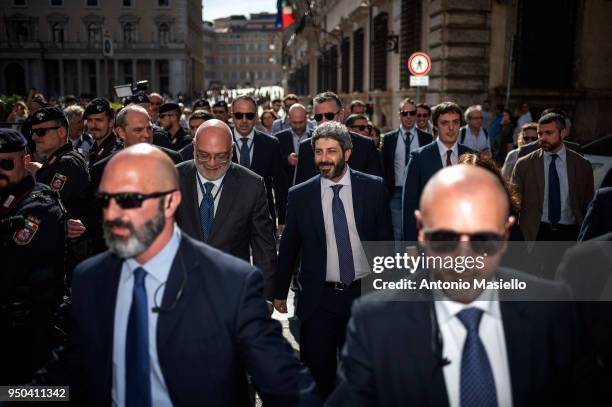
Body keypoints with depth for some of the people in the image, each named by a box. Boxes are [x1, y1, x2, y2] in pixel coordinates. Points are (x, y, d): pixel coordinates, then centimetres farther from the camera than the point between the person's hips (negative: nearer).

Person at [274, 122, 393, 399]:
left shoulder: (373, 188, -3)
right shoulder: (300, 195, -3)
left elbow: (385, 239, 3)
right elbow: (288, 247, 5)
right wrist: (280, 292, 9)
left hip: (364, 294, 1)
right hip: (318, 300, 0)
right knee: (317, 373, 8)